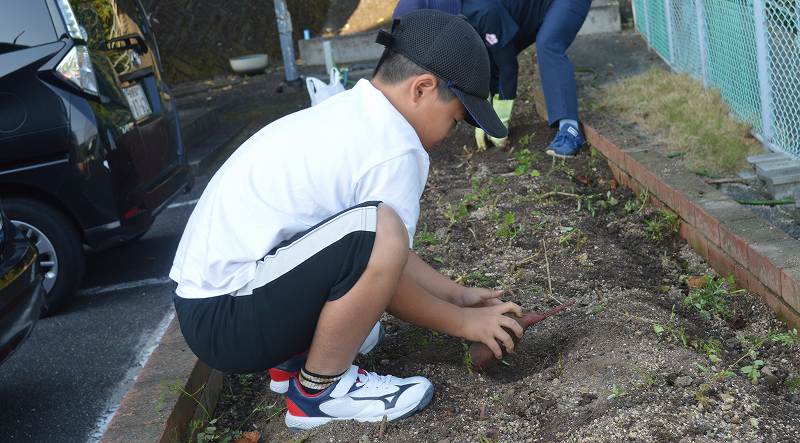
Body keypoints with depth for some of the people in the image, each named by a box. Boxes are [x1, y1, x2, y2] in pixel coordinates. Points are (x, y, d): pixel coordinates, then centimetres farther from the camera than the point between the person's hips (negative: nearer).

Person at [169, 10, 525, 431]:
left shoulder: (347, 115, 10)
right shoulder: (394, 147, -18)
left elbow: (380, 265, 18)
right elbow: (386, 280, -9)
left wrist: (458, 294, 20)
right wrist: (464, 322, 6)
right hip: (223, 320, -10)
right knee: (379, 232, -27)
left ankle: (298, 356, 14)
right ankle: (319, 390, -7)